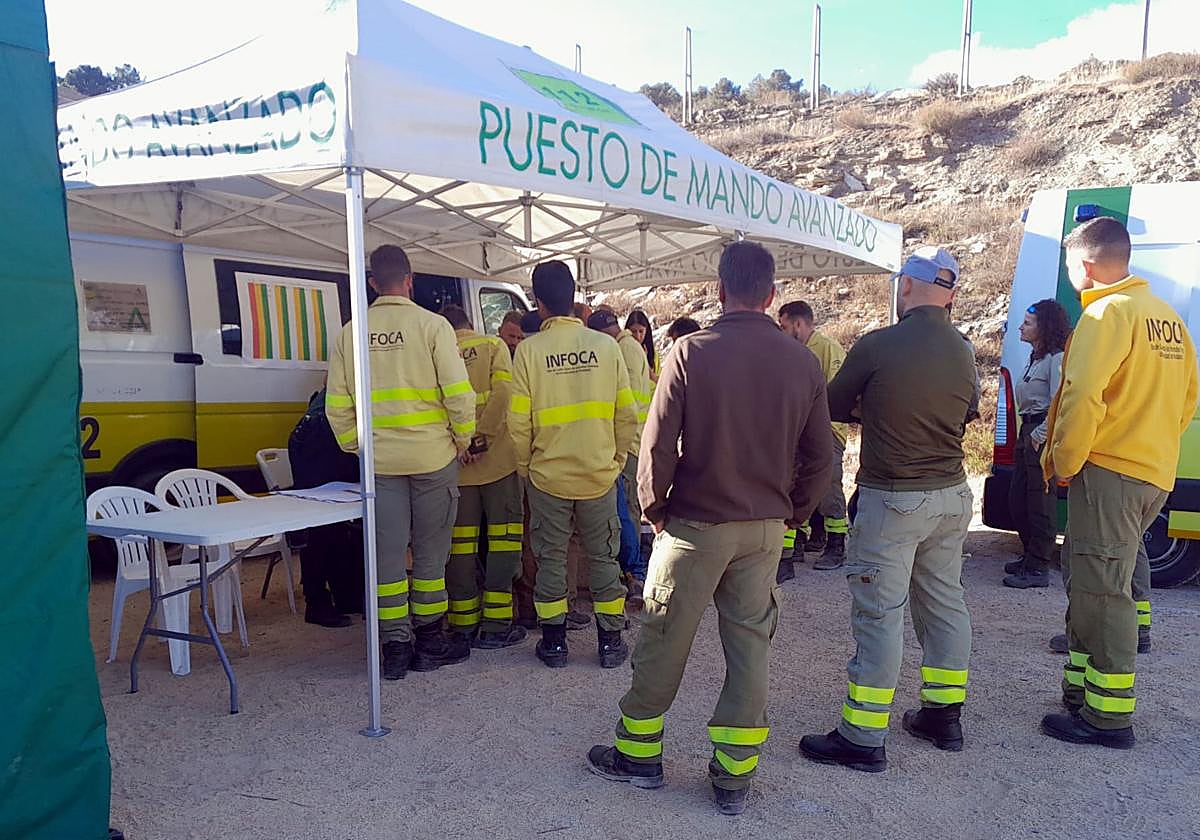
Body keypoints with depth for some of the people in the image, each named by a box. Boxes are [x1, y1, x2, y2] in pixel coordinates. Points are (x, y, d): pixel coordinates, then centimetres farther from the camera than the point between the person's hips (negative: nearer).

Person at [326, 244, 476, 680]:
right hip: (432, 455, -3)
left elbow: (337, 404, 5)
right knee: (430, 551, 8)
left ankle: (395, 645, 13)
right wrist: (462, 439, 0)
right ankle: (429, 640, 17)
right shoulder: (431, 324, -7)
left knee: (388, 552, 8)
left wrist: (355, 446, 14)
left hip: (379, 460, 3)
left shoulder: (350, 333, 4)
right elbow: (458, 391, -12)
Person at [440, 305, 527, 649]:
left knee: (462, 542, 8)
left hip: (456, 464, 2)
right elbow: (501, 394, -12)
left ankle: (464, 624, 14)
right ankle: (496, 624, 3)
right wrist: (482, 439, -14)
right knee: (503, 537, 4)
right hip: (498, 457, -2)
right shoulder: (494, 346, 4)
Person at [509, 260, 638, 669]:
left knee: (551, 558, 12)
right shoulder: (605, 345, -4)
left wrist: (525, 466, 6)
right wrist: (617, 459, 12)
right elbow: (627, 413, -2)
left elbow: (519, 421, -9)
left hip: (547, 476, -1)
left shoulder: (529, 350, -9)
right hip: (599, 473, 2)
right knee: (603, 557, 13)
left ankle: (554, 643, 20)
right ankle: (610, 641, 20)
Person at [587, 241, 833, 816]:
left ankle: (638, 754, 27)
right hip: (765, 529, 4)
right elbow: (819, 457, 3)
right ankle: (734, 778, 22)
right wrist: (791, 513, 15)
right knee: (750, 646, 12)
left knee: (663, 641, 11)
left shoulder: (691, 352, -12)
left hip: (695, 525, -3)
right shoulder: (802, 362, -1)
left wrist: (654, 509, 2)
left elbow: (658, 444, -13)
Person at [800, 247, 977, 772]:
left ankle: (863, 738, 7)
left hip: (893, 498, -7)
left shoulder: (878, 346, -15)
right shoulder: (963, 353, 3)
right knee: (944, 601, 17)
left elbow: (833, 407, -2)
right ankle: (944, 715, 31)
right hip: (952, 494, 7)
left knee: (879, 614, -1)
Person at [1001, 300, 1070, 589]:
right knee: (1018, 499, 15)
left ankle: (1038, 569, 3)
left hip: (1043, 434, -10)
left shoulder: (1057, 358, -13)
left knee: (1039, 502, -4)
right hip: (1028, 431, 10)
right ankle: (1029, 557, 28)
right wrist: (1027, 433, 13)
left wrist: (1040, 435, -18)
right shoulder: (1036, 357, 17)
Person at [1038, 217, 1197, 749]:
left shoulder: (1106, 313, -13)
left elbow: (1081, 400, -21)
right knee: (1092, 585, 16)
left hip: (1107, 472, -9)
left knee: (1101, 592, -4)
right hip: (1154, 474, 9)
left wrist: (1063, 463, -10)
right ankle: (1082, 691, 26)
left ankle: (1110, 716, 3)